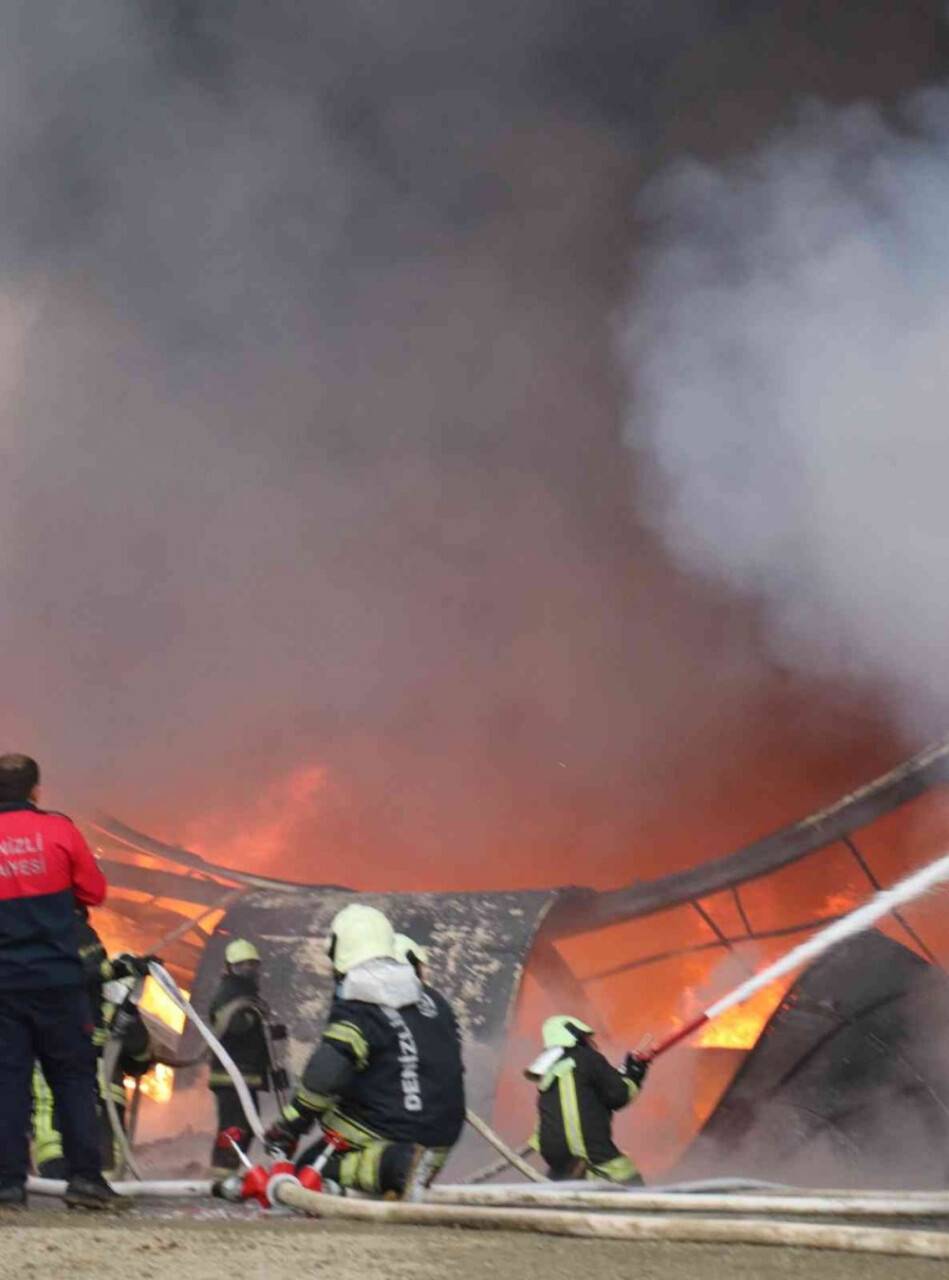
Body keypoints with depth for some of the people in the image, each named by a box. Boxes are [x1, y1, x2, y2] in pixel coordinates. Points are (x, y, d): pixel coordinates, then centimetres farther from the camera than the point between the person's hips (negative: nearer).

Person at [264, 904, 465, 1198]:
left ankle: (393, 1166, -20)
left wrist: (286, 1129, -13)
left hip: (387, 1136, -8)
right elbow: (452, 1068, 17)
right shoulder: (436, 1002, 8)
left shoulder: (356, 1013, -13)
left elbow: (323, 1077, -25)